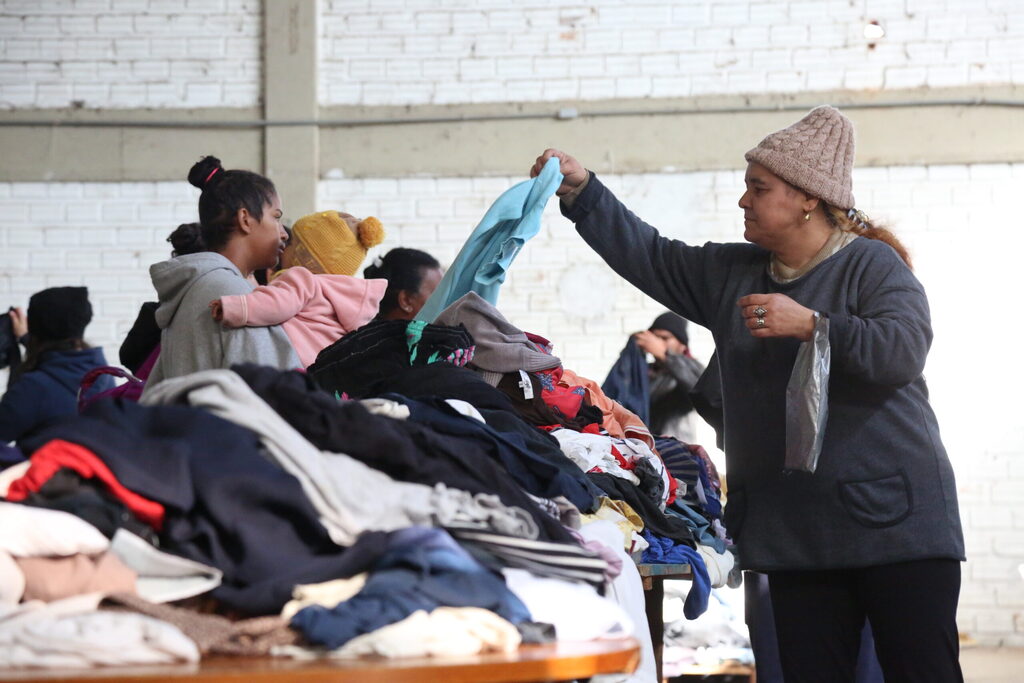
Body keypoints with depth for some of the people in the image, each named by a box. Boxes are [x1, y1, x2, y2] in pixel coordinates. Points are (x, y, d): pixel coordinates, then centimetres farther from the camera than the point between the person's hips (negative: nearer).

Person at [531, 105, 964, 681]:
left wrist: (810, 325, -22)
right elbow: (647, 255, 21)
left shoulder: (873, 265, -3)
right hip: (795, 528, 6)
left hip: (893, 519, -6)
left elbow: (903, 351, -18)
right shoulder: (729, 274, 17)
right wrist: (579, 189, 15)